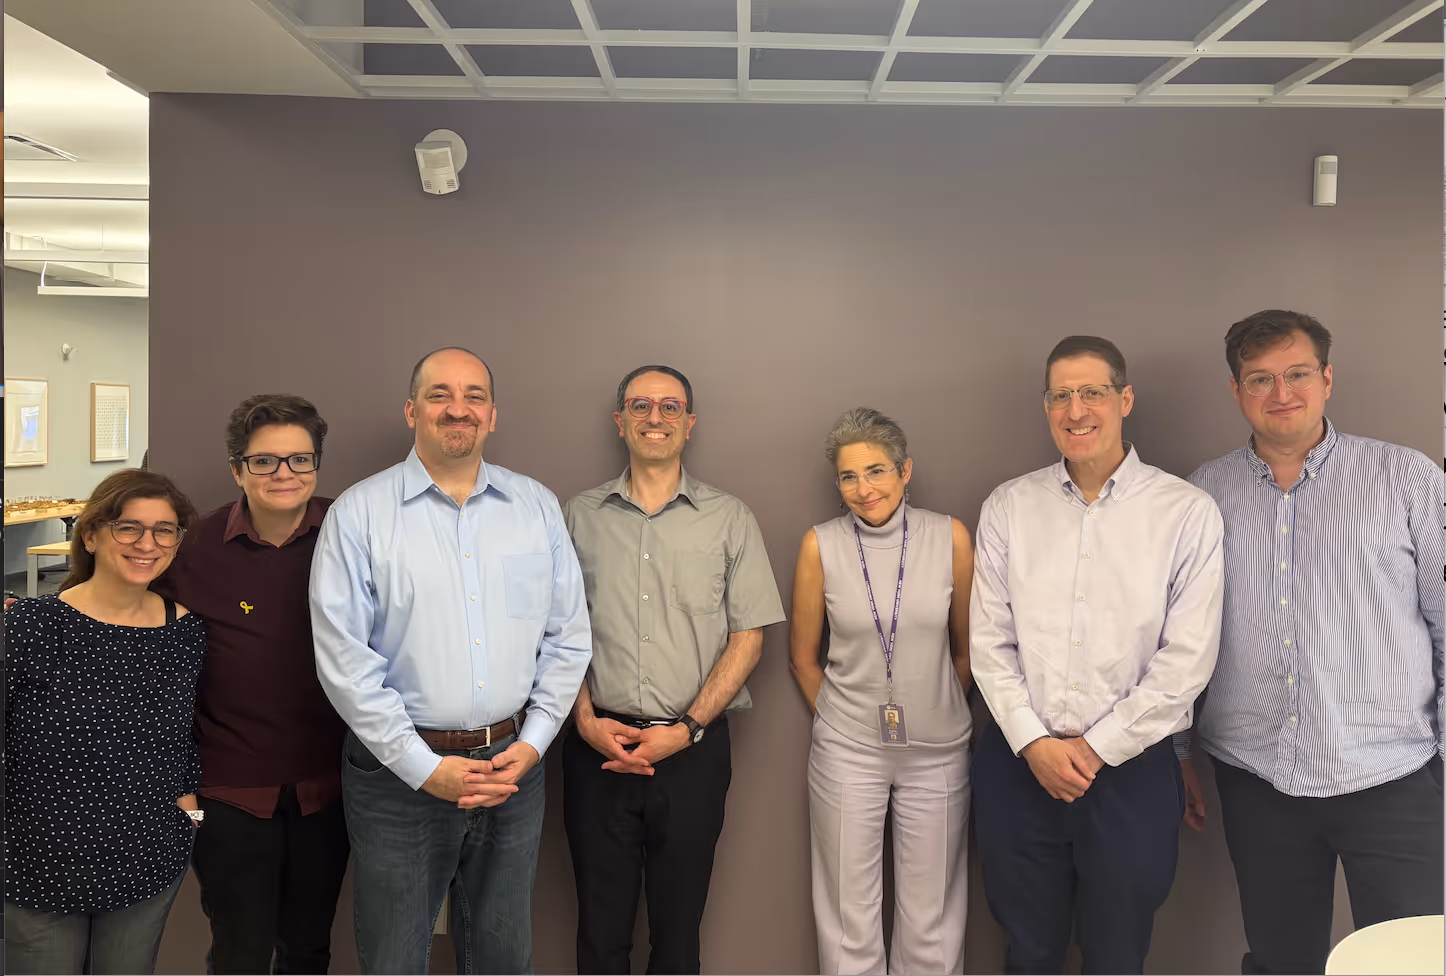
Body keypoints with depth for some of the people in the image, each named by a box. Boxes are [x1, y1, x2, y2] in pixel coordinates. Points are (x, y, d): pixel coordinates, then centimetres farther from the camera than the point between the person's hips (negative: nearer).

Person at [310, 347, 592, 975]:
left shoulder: (538, 506, 6)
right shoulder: (358, 513, -5)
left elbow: (568, 636, 7)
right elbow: (343, 658, -9)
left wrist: (531, 744, -3)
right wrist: (425, 768, -12)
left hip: (514, 766, 3)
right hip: (400, 774, -3)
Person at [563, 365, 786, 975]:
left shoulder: (729, 519, 4)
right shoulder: (580, 517, 8)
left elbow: (748, 636, 1)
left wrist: (687, 729, -9)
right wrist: (585, 720, -6)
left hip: (694, 750, 0)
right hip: (598, 747, 1)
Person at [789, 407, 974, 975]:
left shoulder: (949, 538, -5)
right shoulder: (820, 546, -6)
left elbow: (966, 647, 7)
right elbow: (803, 658, 5)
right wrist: (837, 717, 9)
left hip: (937, 751, 1)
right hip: (847, 751, 0)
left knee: (932, 922, 10)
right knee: (850, 922, 8)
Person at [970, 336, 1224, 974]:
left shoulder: (1187, 513, -5)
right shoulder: (1008, 507, 2)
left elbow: (1187, 659, -8)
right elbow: (989, 641, 2)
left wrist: (1095, 748, -9)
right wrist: (1033, 743, -7)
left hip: (1133, 770, -2)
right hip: (1018, 764, 2)